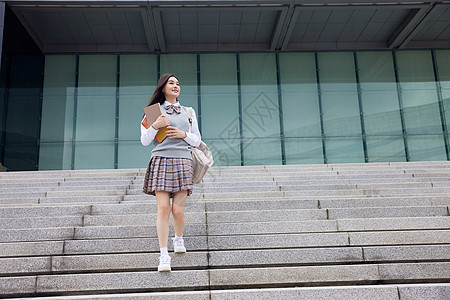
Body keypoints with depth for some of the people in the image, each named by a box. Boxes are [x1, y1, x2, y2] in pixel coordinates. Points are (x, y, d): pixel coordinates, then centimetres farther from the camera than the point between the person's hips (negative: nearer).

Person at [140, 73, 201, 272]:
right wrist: (155, 126, -10)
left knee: (178, 210, -4)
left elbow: (197, 141, 18)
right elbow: (144, 141, 7)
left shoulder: (188, 113, 19)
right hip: (161, 161, -2)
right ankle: (164, 256, -6)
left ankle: (179, 239, 27)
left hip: (183, 161, 2)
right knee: (163, 208, -10)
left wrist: (183, 134, -1)